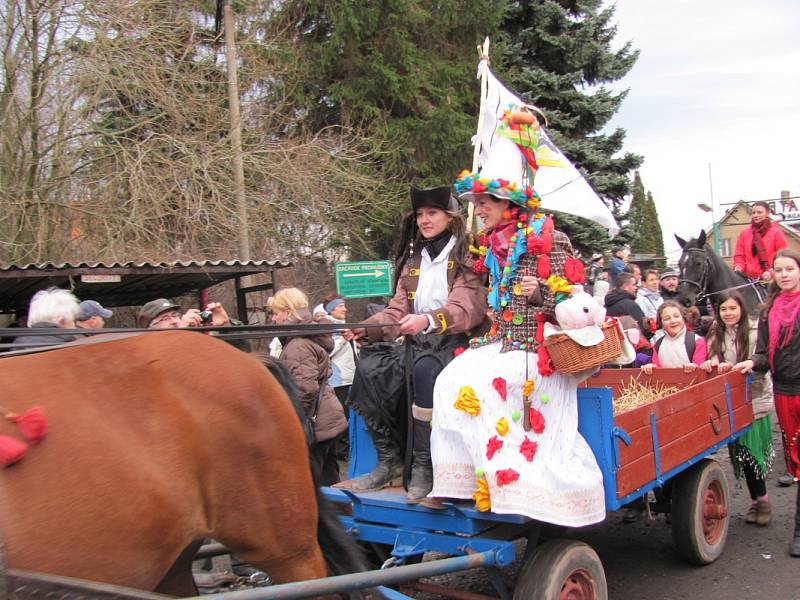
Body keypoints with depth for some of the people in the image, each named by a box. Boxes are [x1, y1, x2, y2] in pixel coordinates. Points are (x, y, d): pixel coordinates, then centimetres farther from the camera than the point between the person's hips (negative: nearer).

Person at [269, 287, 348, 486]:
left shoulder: (298, 345, -18)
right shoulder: (310, 338, 12)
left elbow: (306, 388, -27)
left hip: (314, 424, -10)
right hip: (327, 420, 10)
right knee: (328, 479, 18)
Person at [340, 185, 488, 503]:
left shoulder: (466, 256, 2)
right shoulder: (412, 259, 20)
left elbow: (467, 309, -14)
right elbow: (398, 311, 13)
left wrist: (429, 320, -32)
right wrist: (366, 328, -6)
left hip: (454, 342, -6)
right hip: (416, 342, 6)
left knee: (425, 368, -38)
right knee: (370, 368, -22)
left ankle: (424, 467, -29)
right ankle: (389, 461, -12)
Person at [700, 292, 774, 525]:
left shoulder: (755, 332, -8)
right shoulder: (716, 335, 9)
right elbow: (715, 361, 7)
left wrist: (733, 367, -28)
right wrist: (710, 364, -15)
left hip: (755, 399, -4)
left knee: (751, 450, -6)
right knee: (740, 451, 5)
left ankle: (762, 500, 10)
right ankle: (757, 501, 17)